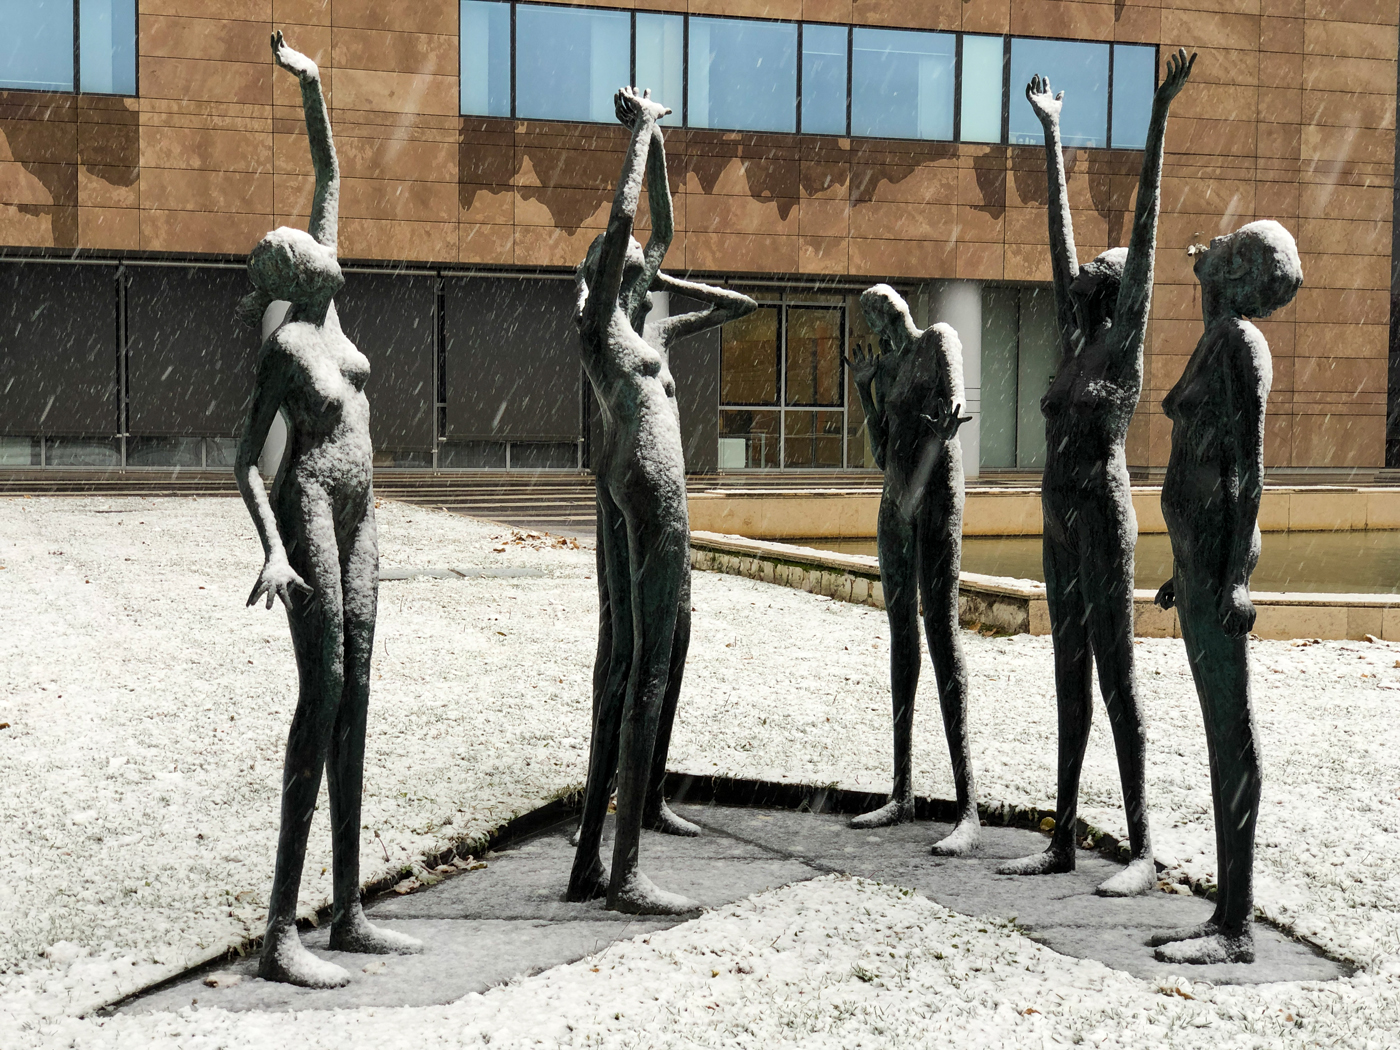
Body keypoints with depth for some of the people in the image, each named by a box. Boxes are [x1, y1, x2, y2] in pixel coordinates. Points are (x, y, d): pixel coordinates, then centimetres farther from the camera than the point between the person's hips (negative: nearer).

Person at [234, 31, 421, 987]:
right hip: (307, 513, -9)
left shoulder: (324, 304, 9)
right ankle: (280, 934, -19)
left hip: (357, 518, 9)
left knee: (356, 697, 6)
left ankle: (348, 914, 11)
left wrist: (311, 85, 13)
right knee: (323, 693, -17)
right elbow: (246, 464, -17)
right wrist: (271, 551, -31)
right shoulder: (285, 348, -11)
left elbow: (330, 175, 17)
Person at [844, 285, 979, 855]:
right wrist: (864, 386, 13)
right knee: (901, 628, 8)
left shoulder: (938, 340, 0)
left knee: (940, 624, -16)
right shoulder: (885, 368, 21)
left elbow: (955, 405, -19)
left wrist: (920, 475, -34)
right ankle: (902, 794, 14)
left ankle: (968, 809, -21)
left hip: (939, 492, -8)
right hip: (894, 500, 8)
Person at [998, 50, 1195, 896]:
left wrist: (1159, 116, -16)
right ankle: (1064, 839, 16)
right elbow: (1062, 232, 18)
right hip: (1062, 524, 9)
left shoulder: (1125, 344, -6)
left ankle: (1143, 852, -7)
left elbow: (1145, 230, -12)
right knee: (1071, 676, 10)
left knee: (1116, 676, -9)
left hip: (1104, 522, -9)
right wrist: (1053, 136, 25)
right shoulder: (1076, 343, 13)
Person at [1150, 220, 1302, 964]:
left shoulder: (1240, 341, -11)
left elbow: (1248, 462, -17)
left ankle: (1236, 928, -4)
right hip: (1200, 548, 10)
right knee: (1222, 725, 9)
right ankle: (1228, 911, 14)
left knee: (1229, 725, -8)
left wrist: (1232, 573, -21)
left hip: (1216, 550, -10)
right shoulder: (1217, 346, 18)